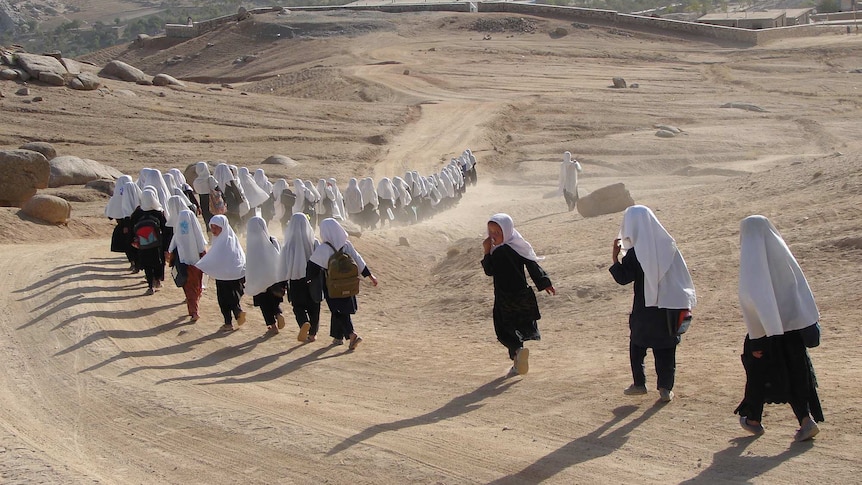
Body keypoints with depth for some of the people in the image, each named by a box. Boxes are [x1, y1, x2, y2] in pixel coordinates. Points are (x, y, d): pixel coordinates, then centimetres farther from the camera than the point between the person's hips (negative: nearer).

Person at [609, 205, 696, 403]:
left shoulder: (634, 253, -16)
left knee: (637, 345, 16)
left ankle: (639, 384, 19)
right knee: (666, 348, 9)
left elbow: (622, 278, -10)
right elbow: (681, 274, 3)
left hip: (644, 308, -3)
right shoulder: (667, 244, -4)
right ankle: (665, 388, 8)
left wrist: (615, 257, -4)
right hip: (669, 306, 3)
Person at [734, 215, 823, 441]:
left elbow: (750, 299, -16)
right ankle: (807, 419, -6)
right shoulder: (781, 252, 3)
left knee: (758, 372, 13)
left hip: (765, 329, -4)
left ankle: (754, 420, 26)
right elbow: (802, 287, 5)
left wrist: (756, 338, -14)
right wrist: (811, 320, 10)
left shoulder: (751, 259, -11)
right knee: (796, 372, 7)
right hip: (793, 323, 4)